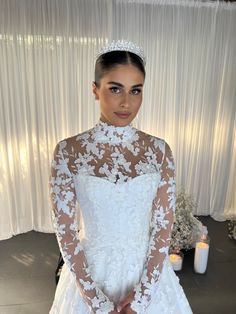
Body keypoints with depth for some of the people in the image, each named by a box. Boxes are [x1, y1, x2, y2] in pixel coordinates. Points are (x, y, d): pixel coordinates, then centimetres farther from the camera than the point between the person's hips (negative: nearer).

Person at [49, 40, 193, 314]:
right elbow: (65, 233, -13)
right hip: (90, 271, -1)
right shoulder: (68, 151, -16)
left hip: (147, 269, 2)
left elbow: (163, 228, -8)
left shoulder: (159, 150, -12)